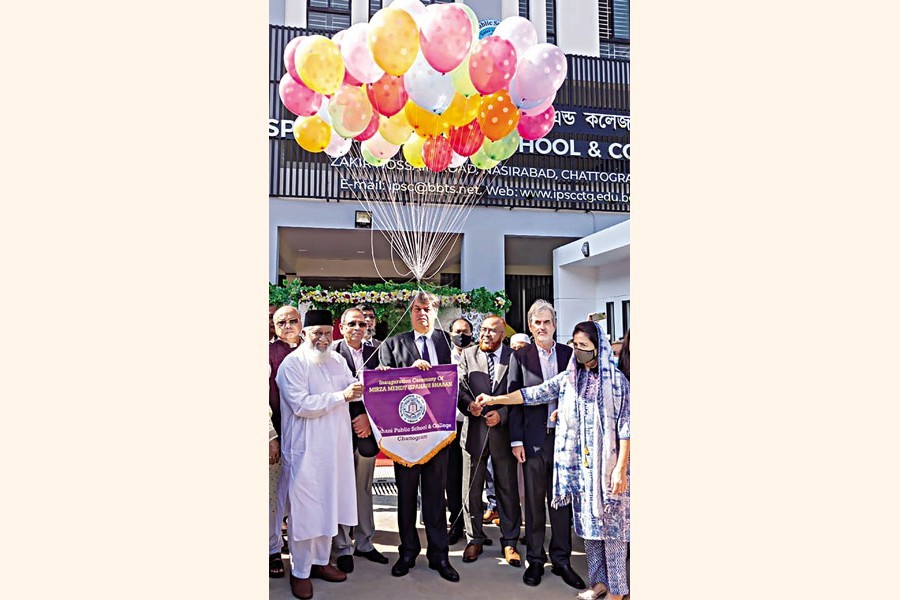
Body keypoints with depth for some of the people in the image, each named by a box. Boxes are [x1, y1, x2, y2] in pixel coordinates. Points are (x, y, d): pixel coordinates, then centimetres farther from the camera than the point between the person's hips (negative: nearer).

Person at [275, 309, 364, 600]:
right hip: (306, 449, -6)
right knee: (304, 510, 3)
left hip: (335, 446, 6)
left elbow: (353, 388, 5)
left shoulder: (337, 360, 10)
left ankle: (320, 561, 31)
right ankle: (300, 572, 18)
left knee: (328, 506, 16)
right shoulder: (292, 364, -11)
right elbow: (301, 404, -20)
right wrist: (342, 396, -23)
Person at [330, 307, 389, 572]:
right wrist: (355, 417, -11)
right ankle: (343, 547, 14)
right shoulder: (332, 352, -5)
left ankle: (364, 543, 24)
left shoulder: (374, 353, 10)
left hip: (366, 429, 4)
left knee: (364, 488, 13)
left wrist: (368, 417, -6)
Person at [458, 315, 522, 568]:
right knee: (472, 488, 9)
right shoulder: (468, 355, 7)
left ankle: (509, 542, 20)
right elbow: (459, 385, -1)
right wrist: (469, 404, -19)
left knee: (508, 488, 7)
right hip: (474, 430, 1)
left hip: (503, 431, -1)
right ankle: (475, 539, 24)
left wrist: (501, 414, -13)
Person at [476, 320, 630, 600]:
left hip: (608, 464, -5)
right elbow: (534, 393, 5)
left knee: (612, 523, 2)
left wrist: (621, 468, -13)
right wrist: (495, 399, 1)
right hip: (579, 465, 5)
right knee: (588, 522, 12)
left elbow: (625, 426, -8)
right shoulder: (569, 378, 6)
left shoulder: (615, 380, -7)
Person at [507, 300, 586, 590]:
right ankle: (535, 559, 22)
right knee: (534, 500, 8)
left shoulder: (569, 354, 6)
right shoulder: (520, 356, 1)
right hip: (534, 438, -1)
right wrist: (516, 440, -5)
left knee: (562, 498, 10)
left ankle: (561, 559, 23)